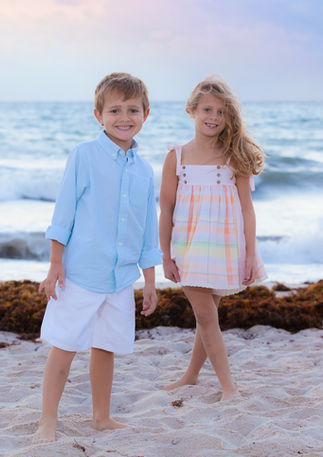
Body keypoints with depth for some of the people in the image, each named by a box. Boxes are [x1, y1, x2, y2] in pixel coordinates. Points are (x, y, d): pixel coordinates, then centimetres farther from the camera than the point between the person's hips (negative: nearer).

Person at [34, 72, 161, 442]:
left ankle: (102, 417, 27)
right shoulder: (84, 156, -7)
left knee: (106, 348, 13)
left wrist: (150, 280, 14)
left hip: (122, 278, 4)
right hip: (80, 274, -4)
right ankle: (47, 421, 12)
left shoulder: (144, 171, 8)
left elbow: (148, 232, 14)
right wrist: (55, 265, -7)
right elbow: (63, 213, -5)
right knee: (64, 348, 0)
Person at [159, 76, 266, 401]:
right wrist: (166, 256, 0)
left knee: (207, 315, 10)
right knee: (205, 316, 1)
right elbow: (166, 210, 3)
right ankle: (228, 387, 10)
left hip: (225, 246, -1)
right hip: (189, 246, 1)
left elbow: (247, 208, -2)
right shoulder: (176, 157, 0)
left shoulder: (234, 156, -3)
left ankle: (191, 376, 28)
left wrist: (251, 255, -6)